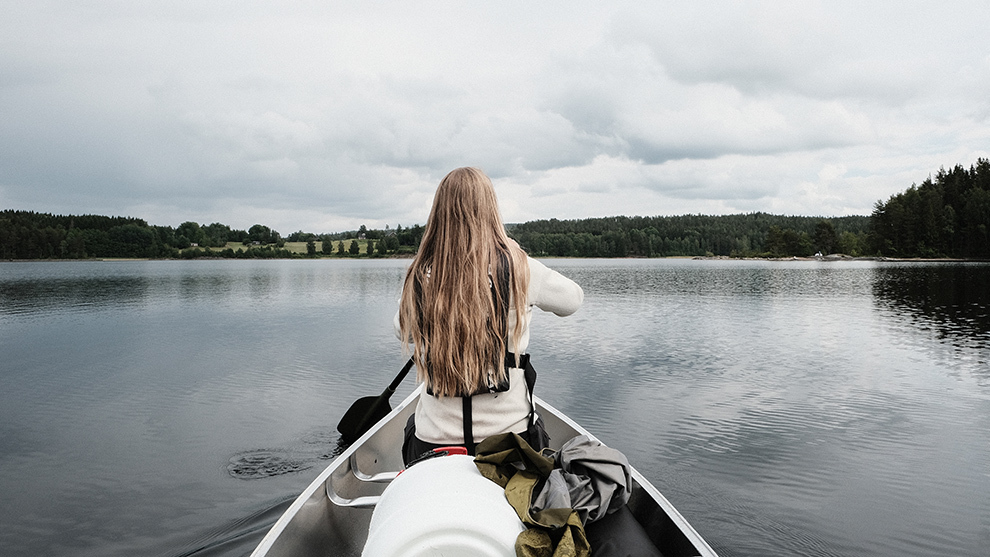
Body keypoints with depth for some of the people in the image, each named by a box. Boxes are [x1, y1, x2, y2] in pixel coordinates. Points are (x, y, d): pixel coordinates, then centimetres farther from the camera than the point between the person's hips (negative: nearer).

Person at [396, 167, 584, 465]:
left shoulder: (419, 277, -7)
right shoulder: (519, 267, -11)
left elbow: (403, 332, 13)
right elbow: (573, 299, 8)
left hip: (433, 439, 1)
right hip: (509, 431, -1)